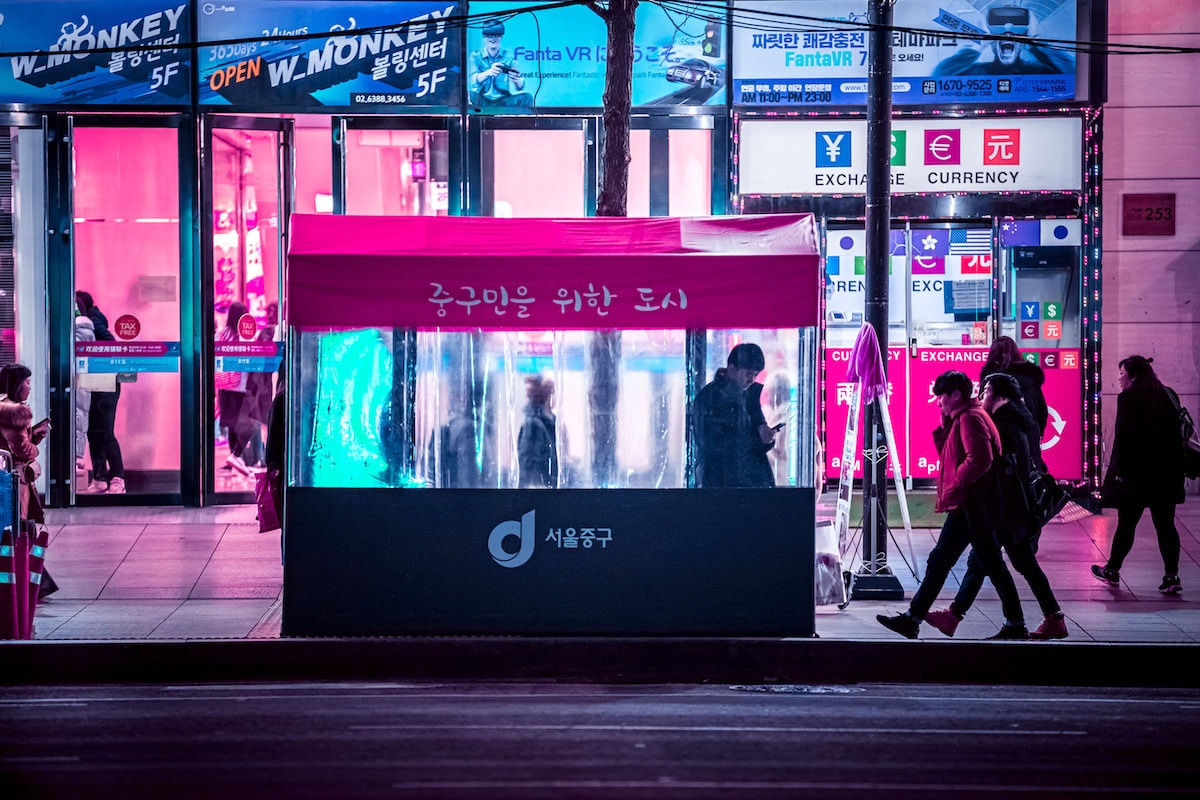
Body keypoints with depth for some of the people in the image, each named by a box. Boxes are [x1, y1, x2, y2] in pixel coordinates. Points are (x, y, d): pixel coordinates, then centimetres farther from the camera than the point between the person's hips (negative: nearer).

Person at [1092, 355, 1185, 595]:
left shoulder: (1129, 398, -10)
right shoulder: (1168, 396, 9)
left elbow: (1124, 437, -16)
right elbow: (1176, 435, 11)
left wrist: (1120, 470, -13)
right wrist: (1176, 470, 15)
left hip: (1137, 473, -5)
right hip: (1166, 474, 5)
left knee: (1126, 524, 5)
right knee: (1165, 524, 5)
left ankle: (1112, 570, 17)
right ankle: (1172, 576, 0)